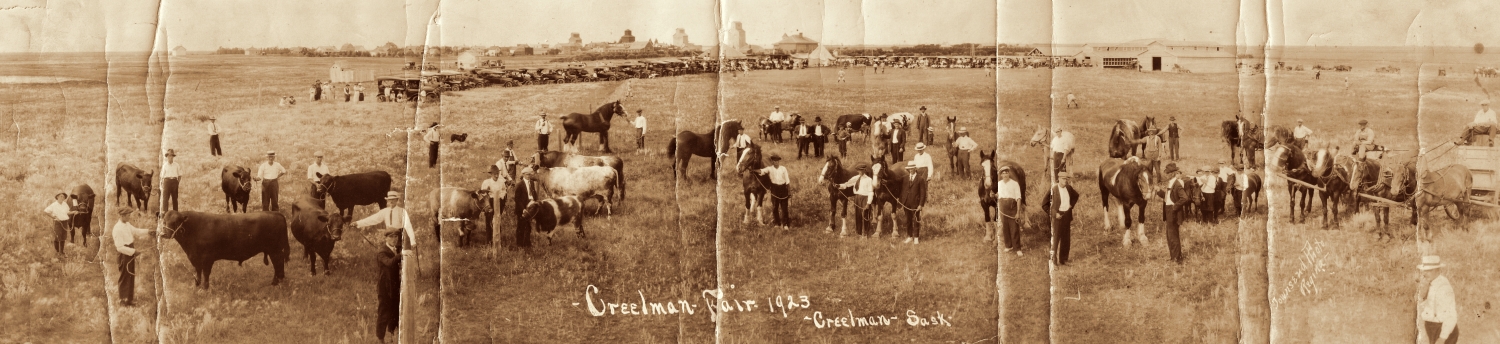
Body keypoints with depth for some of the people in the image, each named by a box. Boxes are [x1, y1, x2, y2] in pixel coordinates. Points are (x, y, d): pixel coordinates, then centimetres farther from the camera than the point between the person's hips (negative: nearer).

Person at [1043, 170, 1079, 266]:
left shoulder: (1069, 188, 3)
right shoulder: (1053, 189, -13)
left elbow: (1076, 195, 27)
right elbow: (1044, 204, -11)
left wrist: (1072, 204, 12)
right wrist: (1053, 214, -12)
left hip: (1067, 215, 5)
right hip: (1058, 216, -5)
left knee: (1066, 238, 9)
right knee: (1057, 237, -3)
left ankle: (1064, 259, 18)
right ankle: (1055, 259, 5)